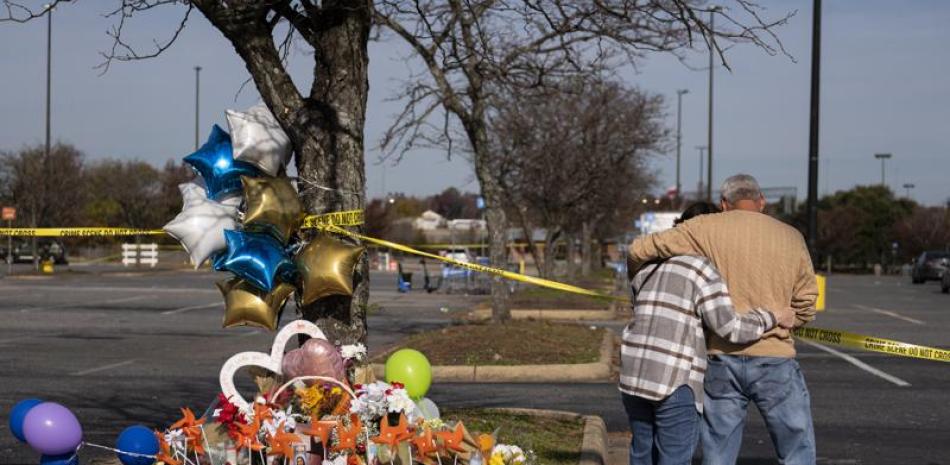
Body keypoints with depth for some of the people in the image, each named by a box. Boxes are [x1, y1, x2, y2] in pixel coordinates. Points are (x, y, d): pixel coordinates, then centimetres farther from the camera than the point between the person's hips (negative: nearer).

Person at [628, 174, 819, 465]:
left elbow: (638, 251, -2)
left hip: (722, 361, 1)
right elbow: (804, 308, 7)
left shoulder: (707, 228, 0)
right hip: (774, 362, 0)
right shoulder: (791, 237, 4)